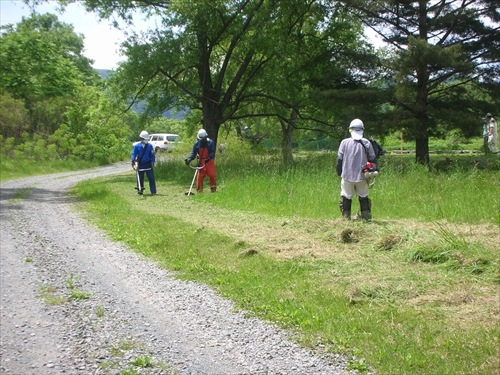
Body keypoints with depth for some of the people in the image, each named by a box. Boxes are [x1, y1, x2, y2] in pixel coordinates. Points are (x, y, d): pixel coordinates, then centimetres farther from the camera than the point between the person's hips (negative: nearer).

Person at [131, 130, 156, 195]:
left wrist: (152, 162, -6)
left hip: (148, 165, 0)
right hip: (140, 165, 0)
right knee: (140, 179, 7)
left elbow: (152, 155, 4)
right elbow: (133, 154, -4)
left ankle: (153, 192, -1)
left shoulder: (150, 145, 0)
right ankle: (140, 191, 19)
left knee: (151, 178, -4)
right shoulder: (137, 146, -3)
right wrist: (133, 161, -20)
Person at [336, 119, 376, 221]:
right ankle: (367, 216, 10)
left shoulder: (344, 142, -4)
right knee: (363, 197, 13)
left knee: (346, 197, 9)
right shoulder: (366, 143, -2)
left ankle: (346, 216, 8)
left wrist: (339, 172, 10)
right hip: (362, 176, 1)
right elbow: (372, 159, 3)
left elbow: (339, 159, -2)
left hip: (347, 175, -1)